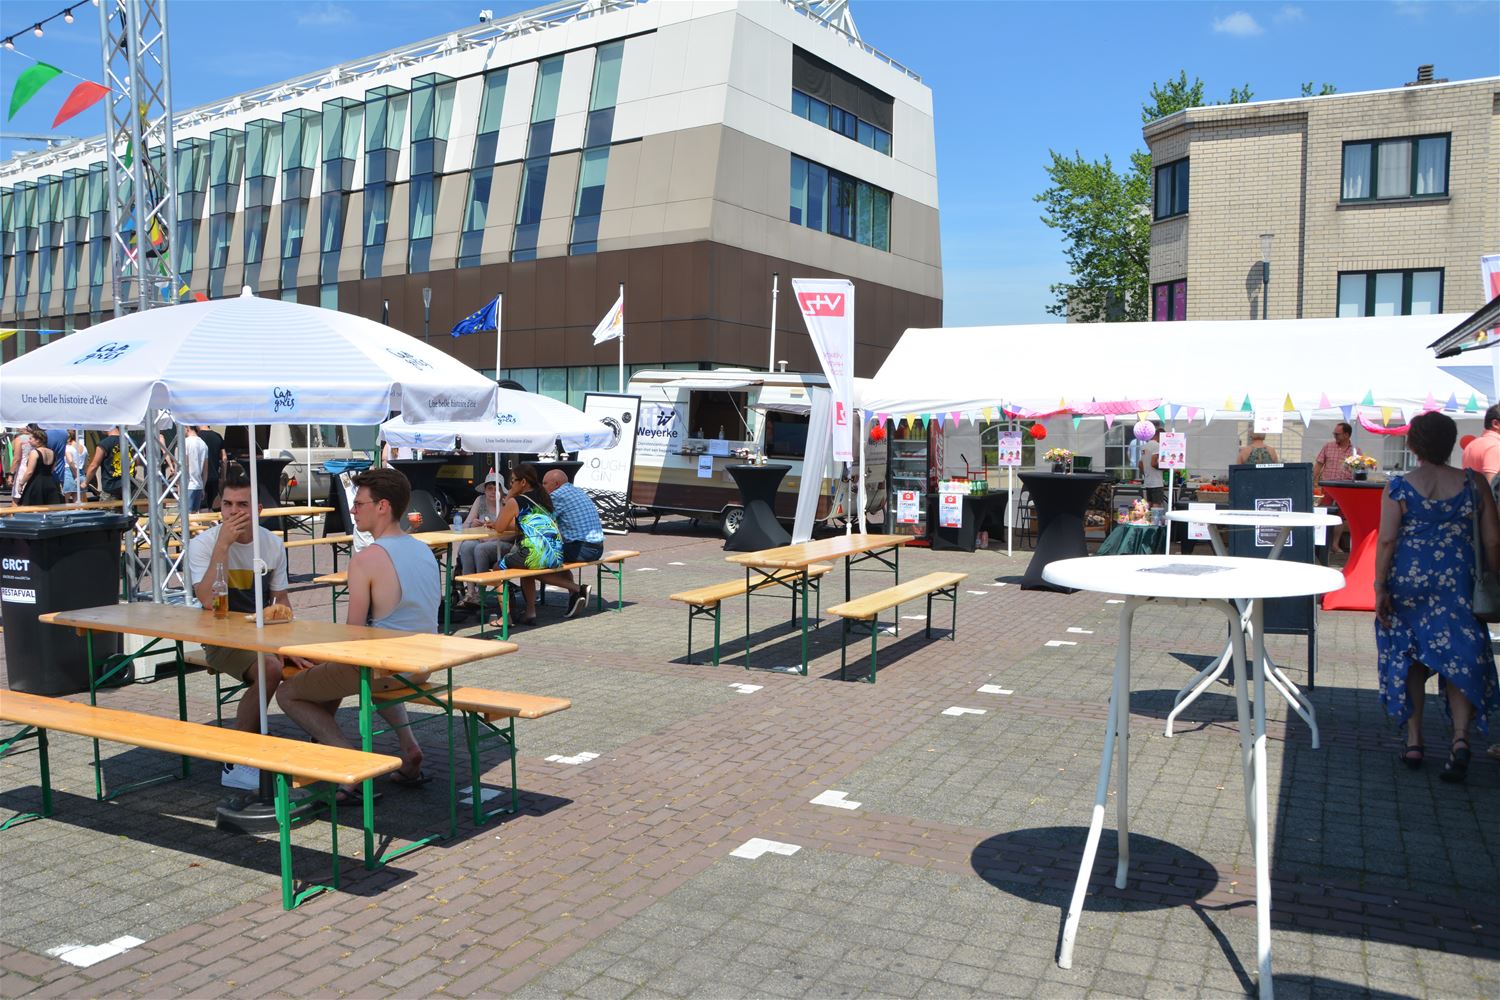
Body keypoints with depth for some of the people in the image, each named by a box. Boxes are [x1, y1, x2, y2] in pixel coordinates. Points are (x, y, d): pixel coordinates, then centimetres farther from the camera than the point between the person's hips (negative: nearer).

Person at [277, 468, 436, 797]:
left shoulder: (366, 560, -18)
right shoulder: (424, 550, 7)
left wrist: (327, 657, 4)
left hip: (386, 669, -8)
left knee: (287, 694, 9)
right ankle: (408, 745, 22)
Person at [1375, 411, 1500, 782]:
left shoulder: (1399, 487, -6)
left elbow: (1387, 540, -9)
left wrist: (1380, 588, -4)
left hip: (1407, 583, -1)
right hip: (1457, 584, 1)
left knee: (1410, 657, 12)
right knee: (1459, 657, 5)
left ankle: (1413, 741, 17)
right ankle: (1460, 737, -14)